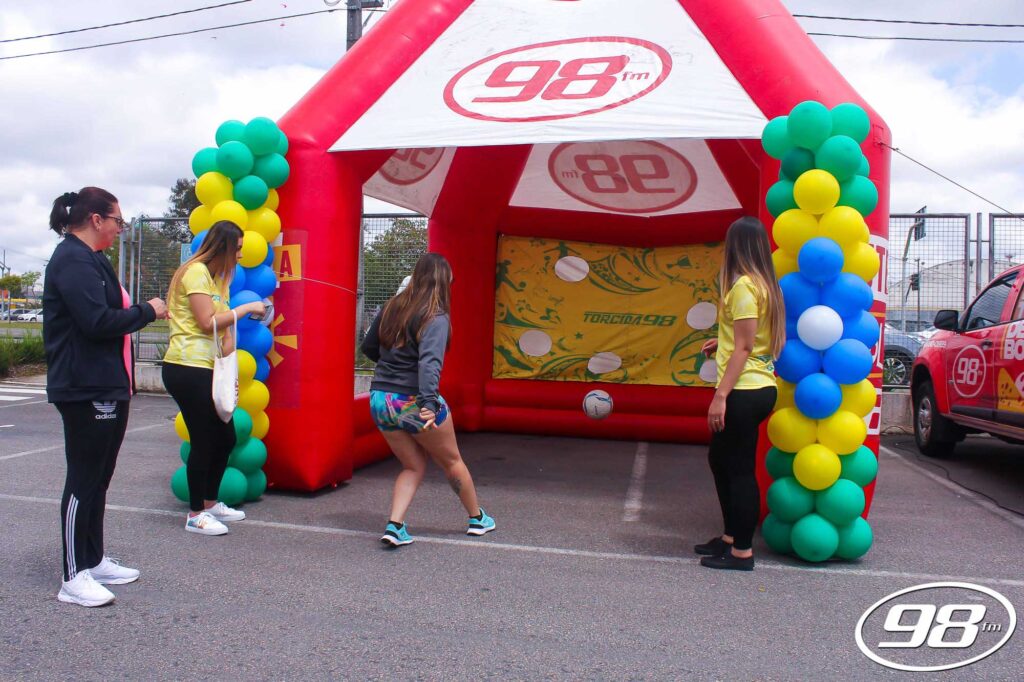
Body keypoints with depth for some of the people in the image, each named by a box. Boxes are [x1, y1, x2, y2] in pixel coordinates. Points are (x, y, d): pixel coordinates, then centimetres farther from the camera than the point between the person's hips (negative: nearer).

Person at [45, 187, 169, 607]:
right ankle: (74, 578, 6)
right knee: (84, 481, -3)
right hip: (85, 391, -11)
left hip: (105, 389, 11)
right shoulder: (73, 261, -15)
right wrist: (146, 311, -12)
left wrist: (141, 312, 7)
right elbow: (98, 321, -24)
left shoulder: (88, 259, 18)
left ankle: (94, 561, 27)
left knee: (97, 479, 16)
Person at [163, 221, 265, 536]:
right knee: (204, 442, -3)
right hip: (187, 369, -9)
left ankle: (210, 504, 29)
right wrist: (246, 308, -8)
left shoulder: (216, 276, 19)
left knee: (225, 437, 14)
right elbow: (207, 322, -18)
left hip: (207, 369, 10)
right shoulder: (196, 272, -10)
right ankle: (195, 515, 10)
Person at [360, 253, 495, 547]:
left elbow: (368, 348, 17)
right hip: (413, 402, -6)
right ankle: (477, 518, 33)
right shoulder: (435, 318, -14)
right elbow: (430, 361, -29)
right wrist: (429, 403, -37)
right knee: (451, 460, 17)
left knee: (414, 465, 19)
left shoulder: (392, 308, 6)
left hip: (379, 400, 6)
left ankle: (394, 526, 4)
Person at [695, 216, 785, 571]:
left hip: (745, 391, -10)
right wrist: (722, 342, 20)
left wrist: (720, 395, -18)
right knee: (720, 458, 20)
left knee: (740, 468, -1)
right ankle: (731, 537, 31)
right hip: (759, 387, 10)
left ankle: (742, 552, 10)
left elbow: (744, 347, -18)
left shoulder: (743, 285, -15)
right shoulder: (764, 284, 13)